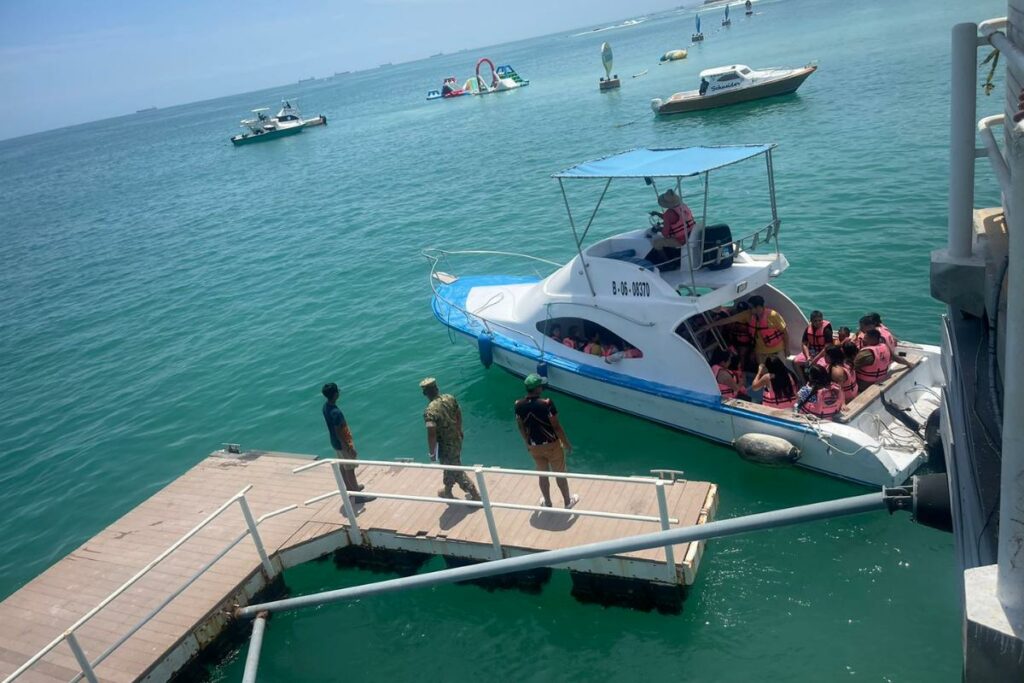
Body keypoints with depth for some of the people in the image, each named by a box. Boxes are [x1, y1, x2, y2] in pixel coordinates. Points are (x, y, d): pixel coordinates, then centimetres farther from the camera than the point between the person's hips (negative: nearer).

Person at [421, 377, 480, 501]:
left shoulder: (430, 411, -30)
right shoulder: (450, 398, -9)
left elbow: (432, 434, -30)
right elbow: (459, 416, 6)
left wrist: (431, 452, -16)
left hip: (445, 446, -7)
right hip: (456, 439, 7)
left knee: (456, 472, 10)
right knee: (450, 467, 28)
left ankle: (475, 495, 19)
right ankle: (447, 492, 47)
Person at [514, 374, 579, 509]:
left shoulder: (519, 405, -11)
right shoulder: (546, 403, -26)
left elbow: (521, 427, 2)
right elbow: (556, 426, -19)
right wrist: (567, 443, -6)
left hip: (534, 447, 4)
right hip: (552, 445, -4)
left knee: (543, 475, 23)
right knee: (560, 474, 18)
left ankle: (547, 503, 39)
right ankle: (568, 501, 36)